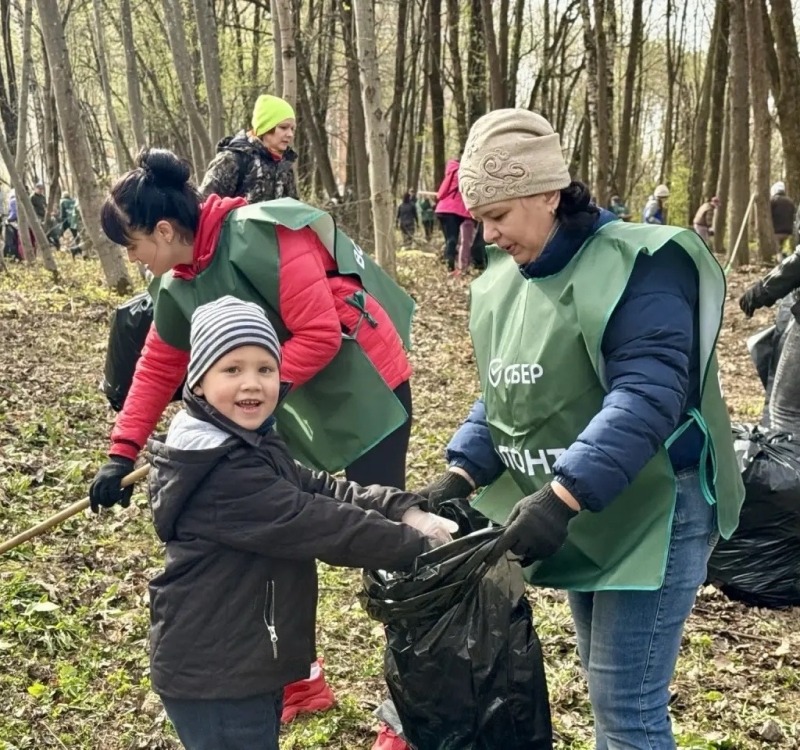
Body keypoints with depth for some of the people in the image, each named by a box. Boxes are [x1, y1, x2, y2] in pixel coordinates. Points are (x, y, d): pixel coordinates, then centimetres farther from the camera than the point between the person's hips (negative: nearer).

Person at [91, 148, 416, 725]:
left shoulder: (260, 238, -24)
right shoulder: (180, 287, 3)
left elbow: (319, 335, -25)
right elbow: (157, 369, 12)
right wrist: (123, 452, 10)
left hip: (362, 393, -8)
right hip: (294, 410, 9)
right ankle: (300, 680, 29)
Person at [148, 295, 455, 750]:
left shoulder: (254, 445, 7)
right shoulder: (221, 474, -27)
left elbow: (322, 489, 3)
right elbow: (319, 524, -26)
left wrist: (405, 510, -11)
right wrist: (420, 545, -20)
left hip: (244, 662, 10)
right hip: (212, 675, -10)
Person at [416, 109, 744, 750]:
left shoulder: (638, 266, -19)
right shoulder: (506, 280, 6)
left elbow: (646, 397, -29)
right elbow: (501, 396, 11)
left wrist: (560, 496, -37)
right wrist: (462, 473, -6)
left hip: (651, 511, -8)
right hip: (580, 514, 8)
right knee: (608, 689, 20)